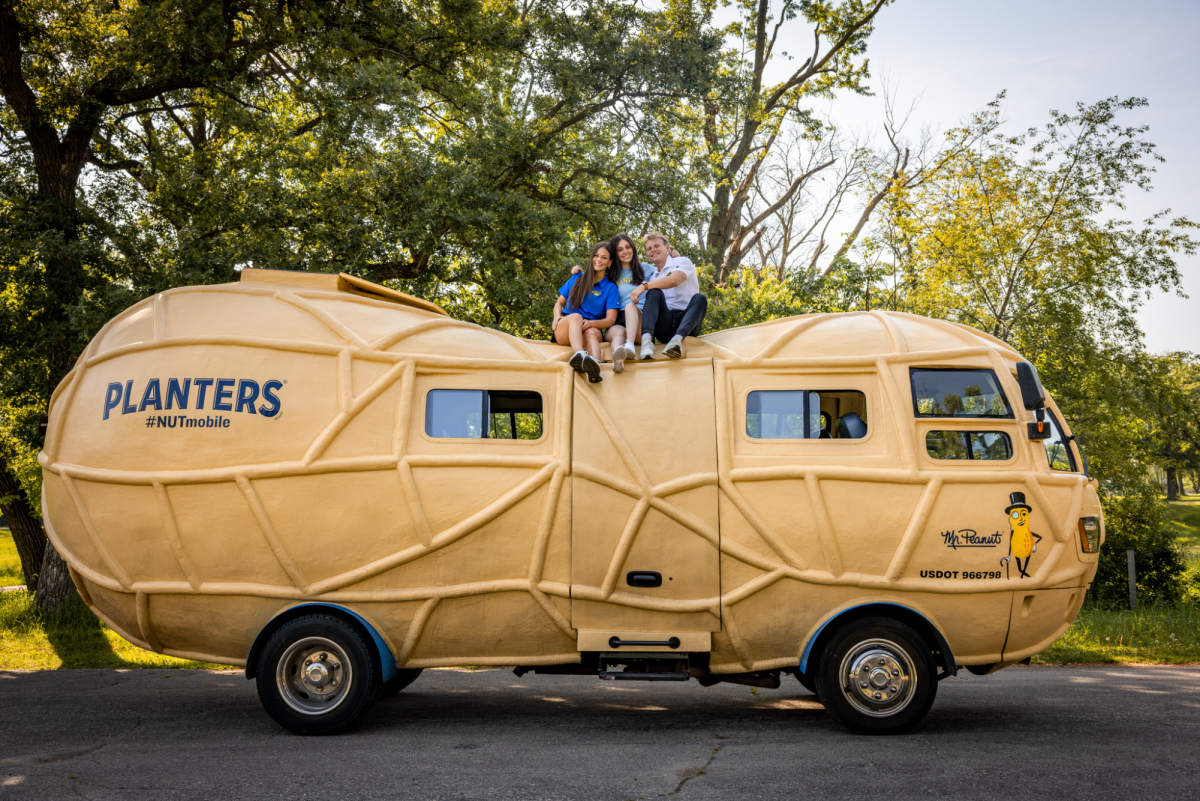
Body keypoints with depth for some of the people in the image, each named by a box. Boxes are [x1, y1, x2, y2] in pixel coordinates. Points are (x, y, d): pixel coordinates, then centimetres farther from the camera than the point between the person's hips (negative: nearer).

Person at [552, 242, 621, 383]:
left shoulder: (610, 288, 11)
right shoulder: (577, 278, 18)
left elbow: (610, 320, 0)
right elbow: (560, 303, 21)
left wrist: (591, 323, -20)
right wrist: (557, 317, -3)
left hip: (592, 328, -1)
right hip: (564, 330, 1)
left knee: (592, 333, -37)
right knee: (576, 317, -35)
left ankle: (594, 365, -72)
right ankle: (579, 354, -67)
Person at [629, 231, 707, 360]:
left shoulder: (682, 261, 7)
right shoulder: (653, 275, 23)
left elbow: (673, 280, -16)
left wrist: (644, 286, -24)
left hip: (685, 322, -3)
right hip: (664, 327, 3)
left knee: (700, 298, -30)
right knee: (654, 292, -20)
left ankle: (677, 339, -53)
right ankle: (647, 339, -43)